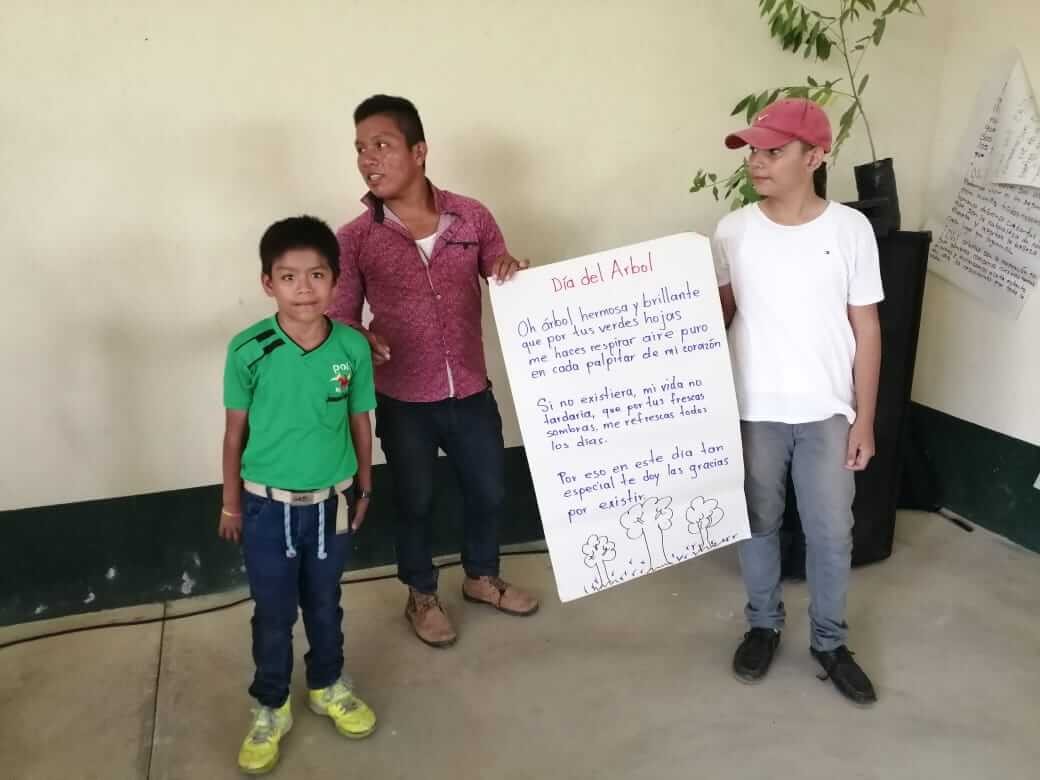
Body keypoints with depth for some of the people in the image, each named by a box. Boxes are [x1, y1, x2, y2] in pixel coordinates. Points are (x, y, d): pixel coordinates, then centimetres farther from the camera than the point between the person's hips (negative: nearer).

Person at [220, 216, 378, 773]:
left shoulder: (353, 347, -12)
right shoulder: (248, 350, -16)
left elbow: (360, 422, 1)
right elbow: (235, 429, -5)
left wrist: (363, 489, 10)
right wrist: (231, 502, 2)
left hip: (331, 503, 2)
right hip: (268, 506, -1)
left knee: (325, 604, 21)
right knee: (273, 615, 13)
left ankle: (328, 687, 45)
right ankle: (271, 708, 35)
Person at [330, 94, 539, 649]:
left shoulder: (472, 217, -5)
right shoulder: (354, 240, -9)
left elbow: (505, 285, 7)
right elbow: (341, 318, -3)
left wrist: (515, 274, -17)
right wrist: (362, 341, -26)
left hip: (471, 392, 2)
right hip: (403, 402, -2)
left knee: (489, 491, 18)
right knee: (415, 502, 15)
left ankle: (481, 577, 45)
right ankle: (422, 597, 39)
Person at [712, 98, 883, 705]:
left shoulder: (851, 228, -7)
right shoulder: (733, 230, -3)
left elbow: (866, 328, -2)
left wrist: (865, 418, -2)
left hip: (827, 411, -1)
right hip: (753, 409, 1)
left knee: (832, 532, 8)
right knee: (759, 522, 14)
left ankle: (830, 640, 30)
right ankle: (764, 624, 35)